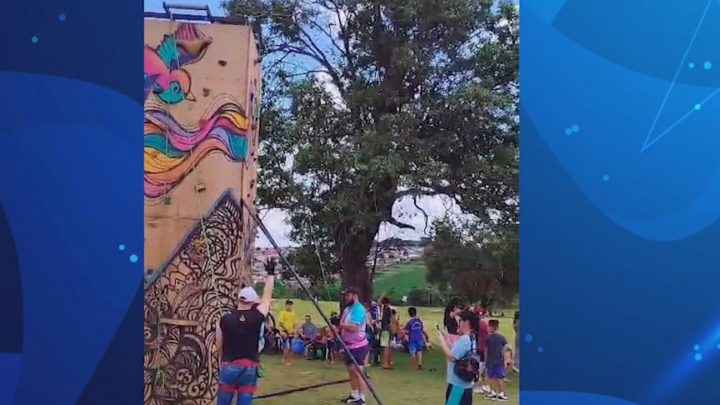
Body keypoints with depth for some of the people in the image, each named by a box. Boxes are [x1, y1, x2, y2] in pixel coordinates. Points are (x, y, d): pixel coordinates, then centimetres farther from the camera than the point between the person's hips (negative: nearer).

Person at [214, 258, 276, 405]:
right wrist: (270, 274, 21)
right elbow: (267, 296, 10)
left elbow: (219, 347, 10)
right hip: (250, 368, 0)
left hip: (229, 367, 0)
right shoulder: (257, 317, -4)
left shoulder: (224, 320, -1)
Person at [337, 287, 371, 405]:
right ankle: (354, 395, 28)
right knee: (351, 370, 17)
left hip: (358, 346, -10)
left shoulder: (358, 309, -19)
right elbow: (344, 326, 15)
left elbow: (353, 327, -28)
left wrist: (341, 324, -14)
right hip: (350, 345, 10)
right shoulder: (347, 309, 11)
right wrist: (338, 329, -6)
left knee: (358, 372, -7)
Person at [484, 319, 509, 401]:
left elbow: (486, 350, -3)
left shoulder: (488, 338, -8)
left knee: (491, 377, 12)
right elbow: (503, 350, -2)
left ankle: (493, 392, 18)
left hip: (490, 361, -1)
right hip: (500, 360, 1)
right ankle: (501, 394, 9)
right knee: (500, 377, 6)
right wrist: (504, 360, 6)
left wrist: (485, 360, 8)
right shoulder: (502, 337, -5)